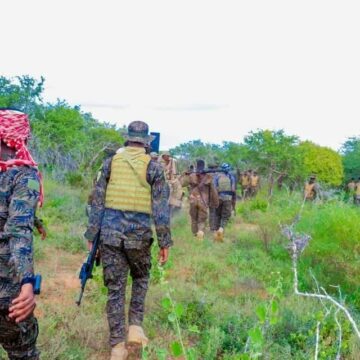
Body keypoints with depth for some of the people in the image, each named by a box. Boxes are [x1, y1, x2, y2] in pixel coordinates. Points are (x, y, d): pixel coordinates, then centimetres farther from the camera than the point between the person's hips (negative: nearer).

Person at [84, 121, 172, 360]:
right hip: (139, 233, -1)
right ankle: (135, 326, 11)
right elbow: (161, 208, -4)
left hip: (110, 233, 1)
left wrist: (92, 235, 10)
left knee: (115, 287, 7)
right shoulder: (153, 166, -1)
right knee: (140, 278, 24)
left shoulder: (110, 163, 5)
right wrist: (165, 242, 1)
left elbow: (97, 201, 4)